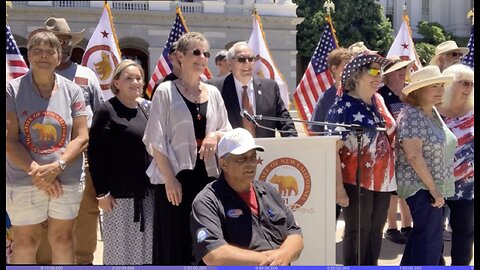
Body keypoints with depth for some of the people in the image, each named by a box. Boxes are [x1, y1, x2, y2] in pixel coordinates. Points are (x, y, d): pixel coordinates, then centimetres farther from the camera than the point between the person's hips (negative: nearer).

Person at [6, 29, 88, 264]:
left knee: (62, 239, 12)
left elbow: (82, 137, -2)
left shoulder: (72, 91, 2)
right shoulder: (13, 90, -4)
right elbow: (10, 141, -8)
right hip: (24, 181, -1)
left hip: (68, 180, 2)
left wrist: (56, 167, -16)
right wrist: (36, 172, -19)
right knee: (26, 241, 8)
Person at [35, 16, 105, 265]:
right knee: (45, 218, 5)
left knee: (87, 213, 7)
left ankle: (84, 260, 22)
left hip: (84, 157, 2)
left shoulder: (87, 75, 11)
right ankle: (45, 261, 18)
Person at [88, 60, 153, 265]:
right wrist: (101, 192, -14)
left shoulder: (146, 108, 11)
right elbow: (95, 153, -11)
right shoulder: (107, 111, -8)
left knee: (146, 244, 13)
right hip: (120, 193, -6)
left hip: (147, 190, 6)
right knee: (120, 247, 5)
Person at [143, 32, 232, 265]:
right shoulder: (165, 91, -4)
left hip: (207, 175, 4)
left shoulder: (213, 93, 9)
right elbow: (156, 140, -7)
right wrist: (169, 179, -14)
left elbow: (228, 130, 15)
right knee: (174, 243, 2)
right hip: (176, 176, -4)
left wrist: (216, 135, -8)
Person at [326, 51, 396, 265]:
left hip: (383, 180, 6)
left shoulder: (379, 100, 6)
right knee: (358, 232, 5)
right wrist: (339, 187, -20)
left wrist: (390, 174, 13)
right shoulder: (343, 107, -14)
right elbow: (332, 151, -16)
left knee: (376, 231, 15)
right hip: (357, 181, -6)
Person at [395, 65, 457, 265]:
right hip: (422, 186, -9)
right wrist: (433, 188, -21)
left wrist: (438, 188, 14)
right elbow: (414, 155, -24)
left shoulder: (433, 112, 11)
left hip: (435, 186, 9)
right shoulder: (412, 116, -17)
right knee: (431, 236, -7)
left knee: (423, 233, 17)